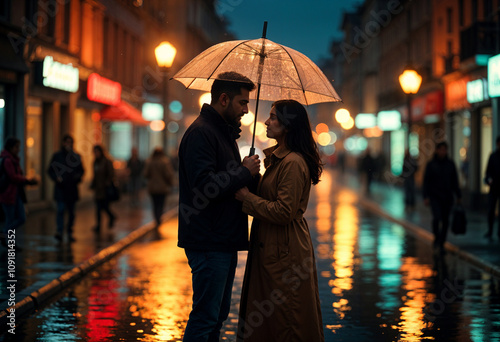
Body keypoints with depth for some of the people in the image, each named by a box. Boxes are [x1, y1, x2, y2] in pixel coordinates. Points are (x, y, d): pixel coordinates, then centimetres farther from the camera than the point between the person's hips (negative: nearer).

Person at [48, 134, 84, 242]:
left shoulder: (76, 156, 9)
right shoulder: (57, 155, 2)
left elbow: (81, 170, 16)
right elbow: (50, 170, 5)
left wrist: (78, 176, -5)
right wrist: (56, 178, -13)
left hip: (72, 188, 3)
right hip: (60, 188, -3)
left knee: (71, 211, 7)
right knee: (61, 209, -16)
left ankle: (70, 232, 18)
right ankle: (60, 231, -19)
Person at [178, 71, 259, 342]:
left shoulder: (224, 133, 18)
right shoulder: (201, 133, -15)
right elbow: (204, 186, -25)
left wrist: (247, 172, 6)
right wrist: (245, 172, -15)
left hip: (223, 241, 11)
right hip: (209, 243, -10)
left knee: (218, 313, 16)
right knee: (205, 316, -6)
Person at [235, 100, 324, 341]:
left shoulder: (293, 163, -19)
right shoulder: (279, 158, 15)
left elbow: (283, 212, -23)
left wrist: (246, 197, -16)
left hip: (285, 253, -11)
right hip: (272, 248, 11)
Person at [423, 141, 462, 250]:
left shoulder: (450, 164, 6)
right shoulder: (431, 164, -1)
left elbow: (455, 181, 10)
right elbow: (426, 181, -2)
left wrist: (458, 196, 6)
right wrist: (426, 196, -10)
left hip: (447, 197, 3)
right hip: (435, 196, -3)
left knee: (445, 220, 3)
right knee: (437, 217, -19)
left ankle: (442, 244, 14)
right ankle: (436, 238, 4)